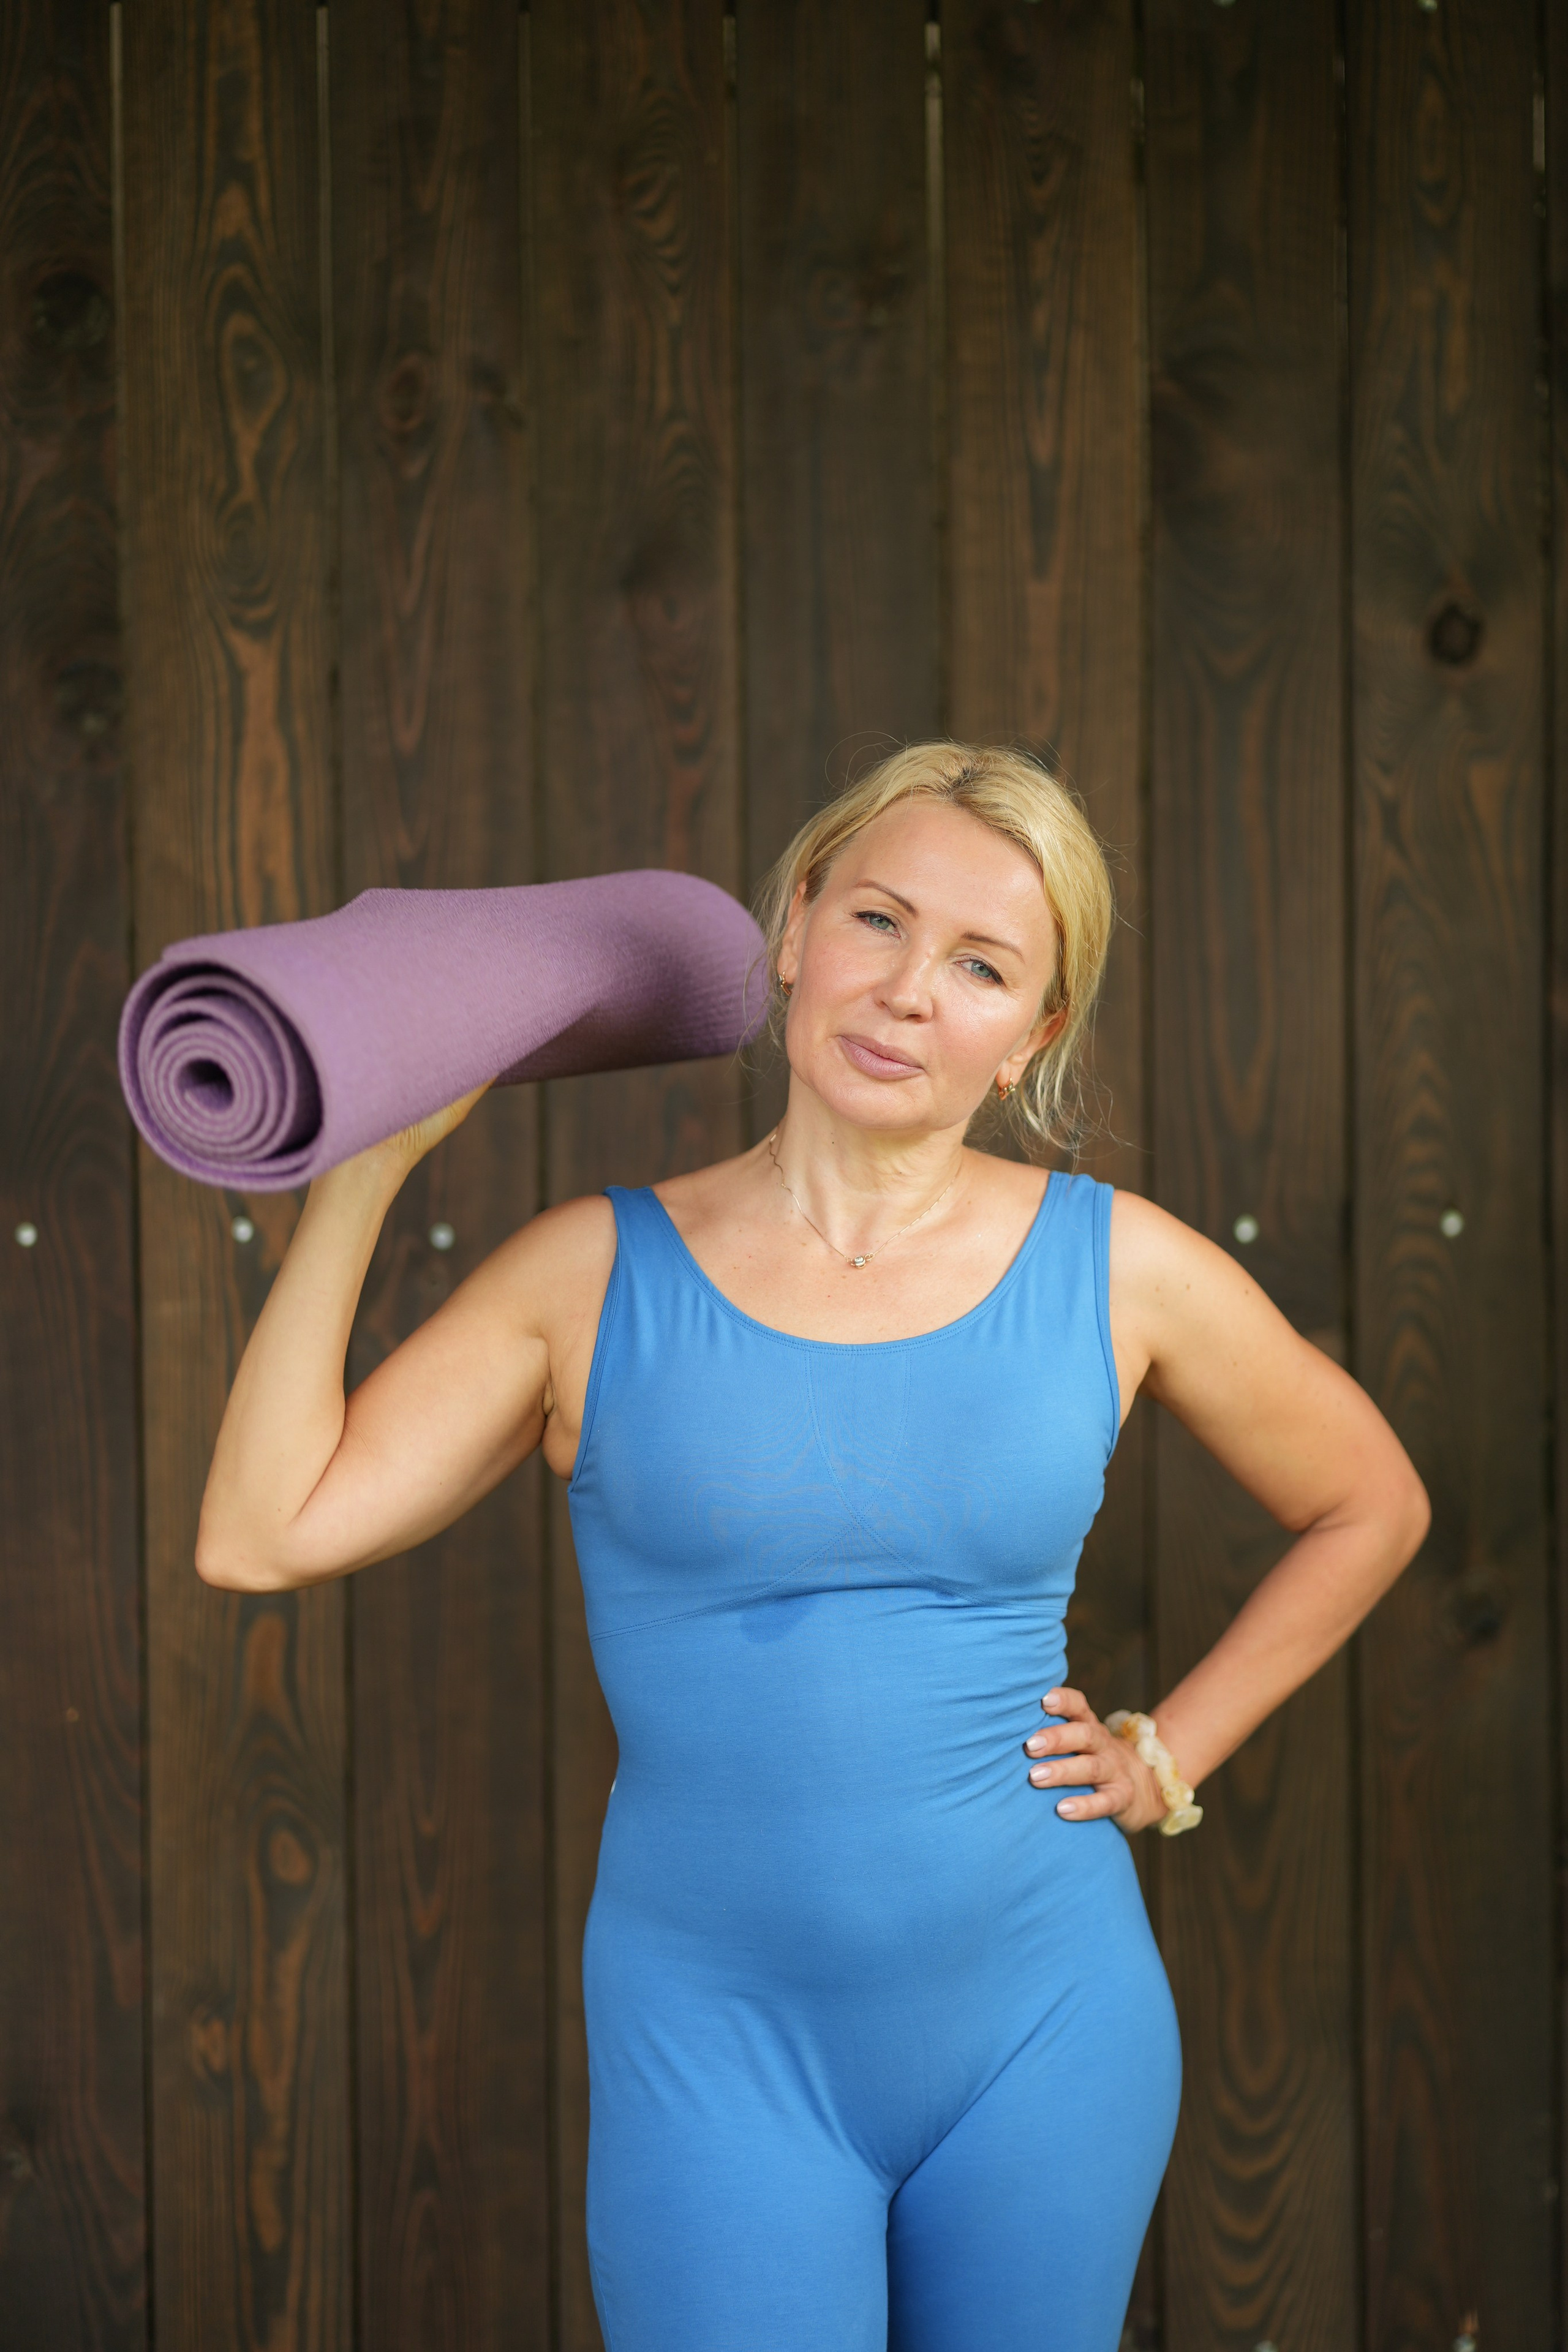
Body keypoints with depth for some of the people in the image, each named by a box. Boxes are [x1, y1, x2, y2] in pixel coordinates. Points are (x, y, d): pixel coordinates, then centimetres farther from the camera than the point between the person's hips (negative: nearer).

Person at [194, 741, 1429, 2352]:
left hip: (1043, 2031, 2)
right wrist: (367, 1163, -9)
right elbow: (261, 1536, -11)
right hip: (723, 2048, -1)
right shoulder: (596, 1276, -4)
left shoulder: (1120, 1272, -2)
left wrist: (1169, 1756, 6)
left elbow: (1369, 1508, 13)